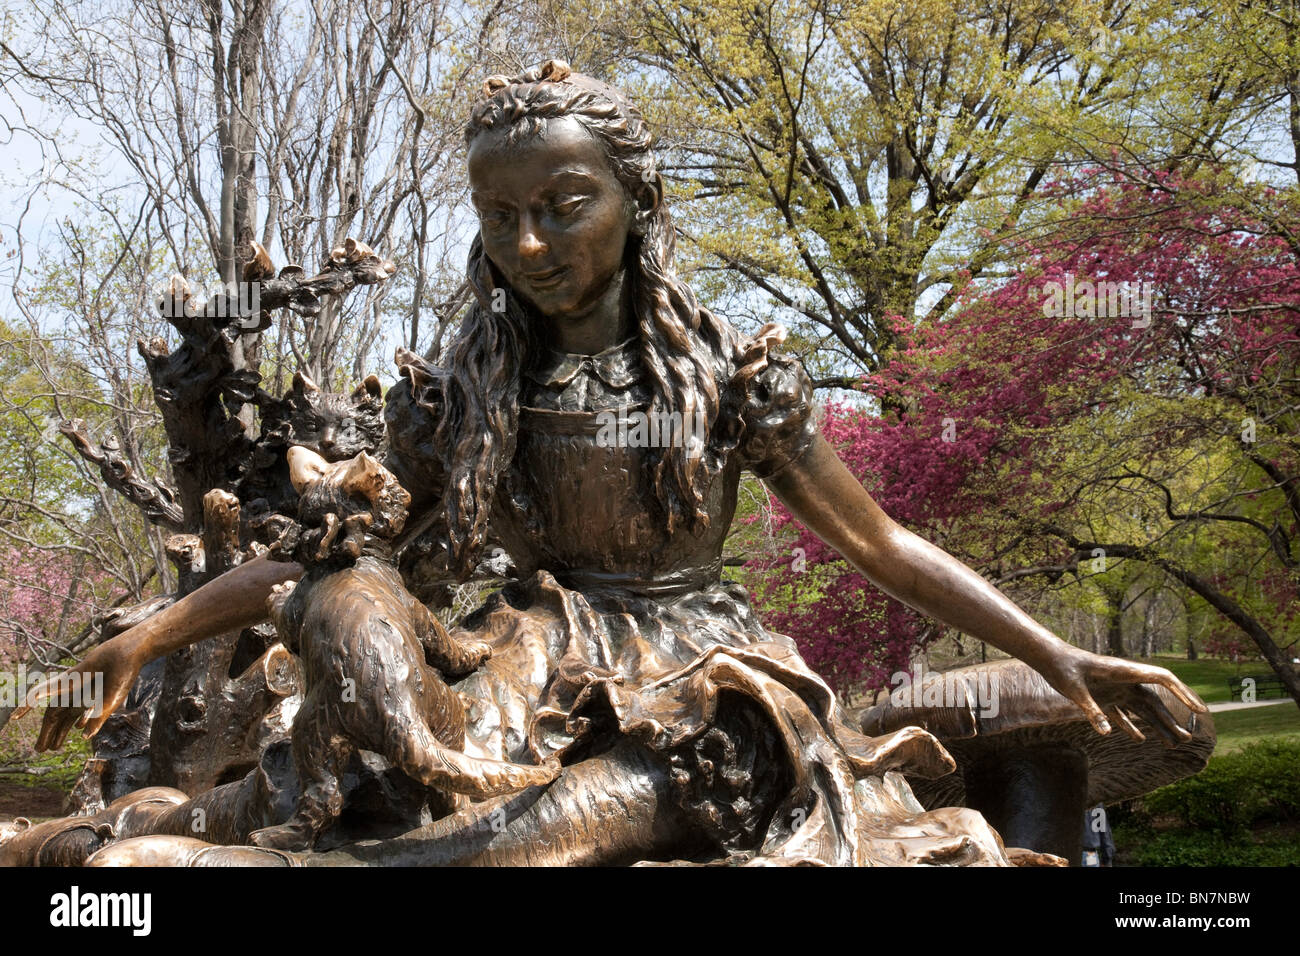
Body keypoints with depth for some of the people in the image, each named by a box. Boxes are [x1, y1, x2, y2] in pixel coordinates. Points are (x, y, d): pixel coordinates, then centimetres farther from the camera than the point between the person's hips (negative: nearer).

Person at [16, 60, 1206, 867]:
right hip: (557, 679, 1)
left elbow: (883, 546, 4)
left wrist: (1059, 657, -5)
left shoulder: (728, 373, 1)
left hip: (702, 686, 0)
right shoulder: (464, 391, 6)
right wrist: (143, 639, 1)